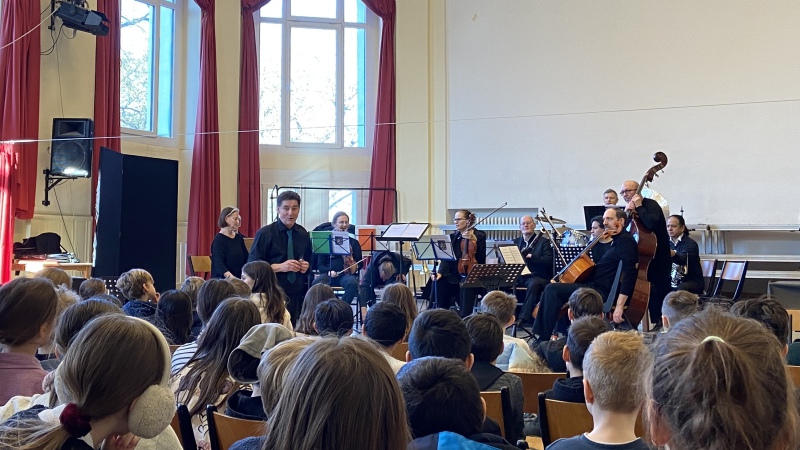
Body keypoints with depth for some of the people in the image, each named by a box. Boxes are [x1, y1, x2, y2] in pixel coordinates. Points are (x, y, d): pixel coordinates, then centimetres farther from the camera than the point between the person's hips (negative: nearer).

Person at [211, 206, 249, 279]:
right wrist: (231, 277, -31)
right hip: (222, 279, -5)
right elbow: (219, 264, -16)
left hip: (239, 279, 6)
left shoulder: (239, 238, 13)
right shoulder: (218, 240, -6)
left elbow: (246, 259, 16)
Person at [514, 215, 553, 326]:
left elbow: (548, 261, -6)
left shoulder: (543, 241, 6)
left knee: (533, 284, -38)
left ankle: (524, 318, -39)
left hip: (537, 276, -4)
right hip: (518, 276, 4)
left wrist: (531, 256, -18)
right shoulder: (516, 242, 19)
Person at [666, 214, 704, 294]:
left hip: (691, 281, -5)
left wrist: (673, 254, -52)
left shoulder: (691, 244, -7)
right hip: (672, 282, 5)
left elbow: (683, 259, -29)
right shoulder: (668, 243, 13)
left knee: (680, 290, -37)